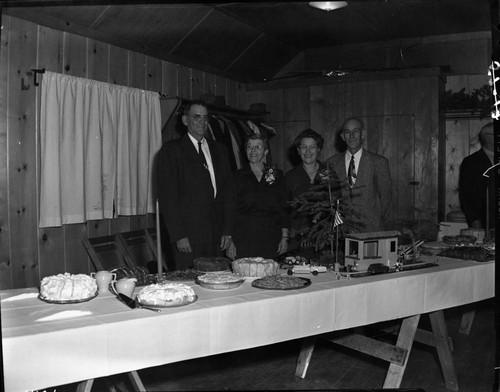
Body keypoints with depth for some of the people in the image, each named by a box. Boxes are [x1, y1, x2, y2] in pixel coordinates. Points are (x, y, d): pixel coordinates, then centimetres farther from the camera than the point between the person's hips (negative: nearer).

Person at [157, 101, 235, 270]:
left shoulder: (219, 149, 15)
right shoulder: (171, 150, 0)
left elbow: (228, 191, 14)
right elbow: (167, 196, -5)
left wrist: (227, 231, 6)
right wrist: (178, 236, -12)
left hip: (216, 236, 4)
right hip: (188, 237, -4)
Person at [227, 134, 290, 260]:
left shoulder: (277, 175, 9)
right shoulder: (238, 176, 5)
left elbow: (284, 210, 8)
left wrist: (285, 238, 1)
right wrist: (230, 241, -4)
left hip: (271, 240, 1)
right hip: (243, 239, -1)